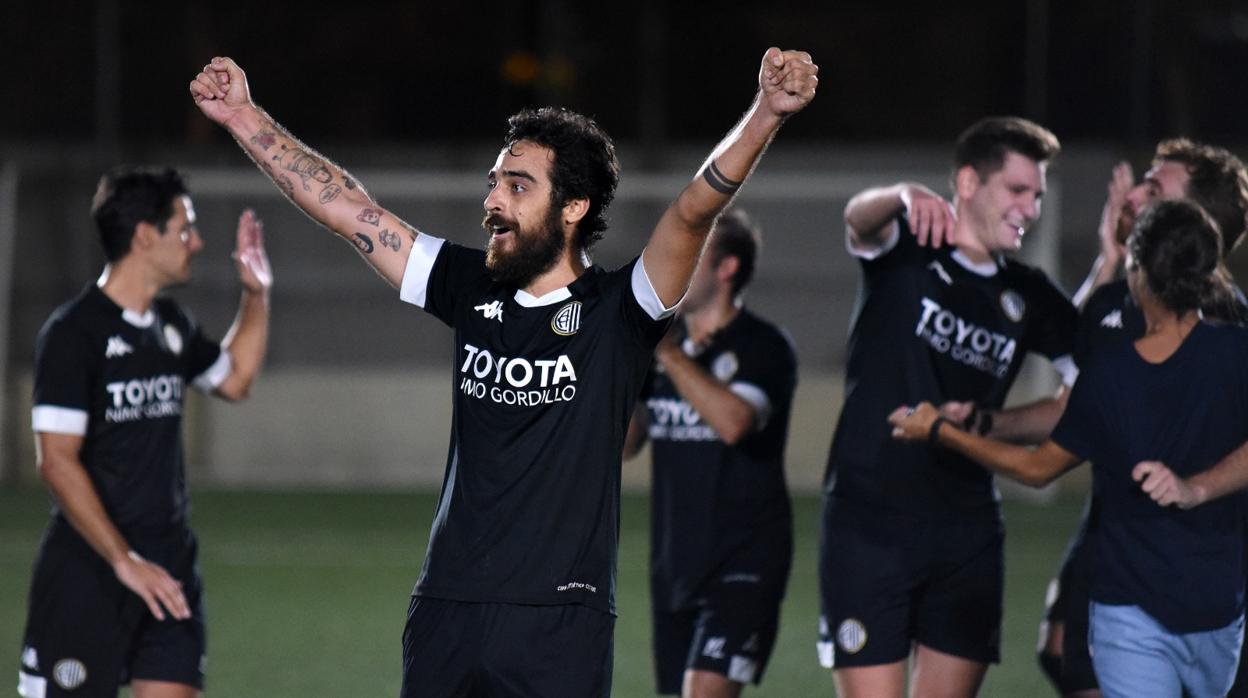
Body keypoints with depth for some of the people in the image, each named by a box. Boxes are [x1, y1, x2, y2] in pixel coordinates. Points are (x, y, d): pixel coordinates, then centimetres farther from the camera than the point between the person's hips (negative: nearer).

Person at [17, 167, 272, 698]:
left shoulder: (171, 326, 12)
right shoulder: (72, 332, -12)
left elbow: (233, 378, 34)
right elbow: (57, 464, -17)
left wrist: (257, 295, 21)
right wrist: (125, 560, -21)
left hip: (168, 570, 7)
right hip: (88, 570, -7)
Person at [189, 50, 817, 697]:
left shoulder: (616, 310, -3)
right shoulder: (471, 290, 10)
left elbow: (694, 208, -18)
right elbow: (344, 207, 14)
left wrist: (766, 115, -33)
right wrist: (244, 118, 15)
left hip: (560, 623, -4)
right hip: (445, 612, 4)